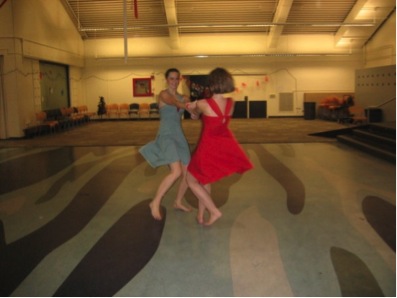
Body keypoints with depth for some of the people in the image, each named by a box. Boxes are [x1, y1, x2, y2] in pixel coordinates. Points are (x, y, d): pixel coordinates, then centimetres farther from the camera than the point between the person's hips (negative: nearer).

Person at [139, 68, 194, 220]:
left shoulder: (183, 97, 15)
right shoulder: (163, 94, -6)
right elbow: (176, 103, -28)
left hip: (179, 136, 7)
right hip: (166, 135, -7)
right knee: (176, 172, -22)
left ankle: (178, 202, 27)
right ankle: (155, 202, -9)